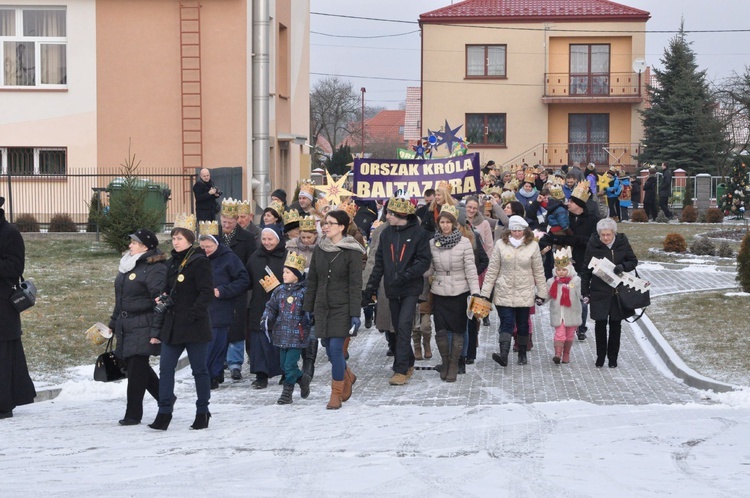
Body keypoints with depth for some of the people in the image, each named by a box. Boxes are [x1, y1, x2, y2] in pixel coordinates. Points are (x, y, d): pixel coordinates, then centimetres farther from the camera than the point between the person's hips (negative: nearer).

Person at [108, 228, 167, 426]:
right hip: (125, 326, 9)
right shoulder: (127, 265, 15)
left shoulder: (155, 268, -13)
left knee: (137, 369, -6)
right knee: (132, 365, 14)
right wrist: (113, 323, 24)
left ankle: (133, 413, 1)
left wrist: (156, 331, -21)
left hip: (143, 327, -9)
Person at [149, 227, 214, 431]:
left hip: (194, 326, -7)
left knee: (199, 370, 4)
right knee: (165, 369, 0)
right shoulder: (171, 263, 14)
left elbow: (207, 293, -14)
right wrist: (162, 300, 4)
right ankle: (164, 413, 1)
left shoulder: (199, 262, -8)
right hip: (172, 326, 7)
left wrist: (191, 314, -20)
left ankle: (202, 412, 15)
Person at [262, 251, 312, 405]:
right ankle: (302, 379, 34)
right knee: (284, 364, 13)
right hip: (282, 334, 6)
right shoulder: (279, 290, 8)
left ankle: (287, 392, 11)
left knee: (290, 364, -6)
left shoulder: (304, 291, -9)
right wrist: (266, 319, -3)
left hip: (297, 336, -6)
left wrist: (310, 318, -25)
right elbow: (271, 307, 13)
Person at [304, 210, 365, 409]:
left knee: (335, 348, -10)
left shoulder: (351, 252, -8)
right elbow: (312, 281, 12)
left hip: (342, 307, -5)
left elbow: (355, 285, -10)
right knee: (329, 350, 7)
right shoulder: (319, 250, 7)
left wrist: (355, 314, -14)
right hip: (322, 306, 5)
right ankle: (348, 376, 35)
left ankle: (336, 393, 1)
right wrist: (308, 308, 11)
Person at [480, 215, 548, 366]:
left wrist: (541, 292, 4)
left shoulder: (533, 246, -1)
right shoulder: (501, 244, -1)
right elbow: (492, 270, 0)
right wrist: (485, 292, -2)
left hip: (525, 293, 1)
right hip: (504, 292, -1)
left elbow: (538, 271, 4)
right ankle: (503, 354, -20)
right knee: (506, 323, -10)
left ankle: (522, 354, 24)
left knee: (523, 324, 10)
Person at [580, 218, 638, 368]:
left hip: (618, 291, 1)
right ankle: (600, 355, 14)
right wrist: (585, 292, 1)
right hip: (599, 291, -1)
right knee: (600, 323, -2)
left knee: (615, 324, 8)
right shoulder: (593, 244, -5)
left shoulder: (622, 242, -3)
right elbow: (586, 269, 1)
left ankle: (613, 357, 19)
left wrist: (622, 267, -16)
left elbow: (633, 261, 7)